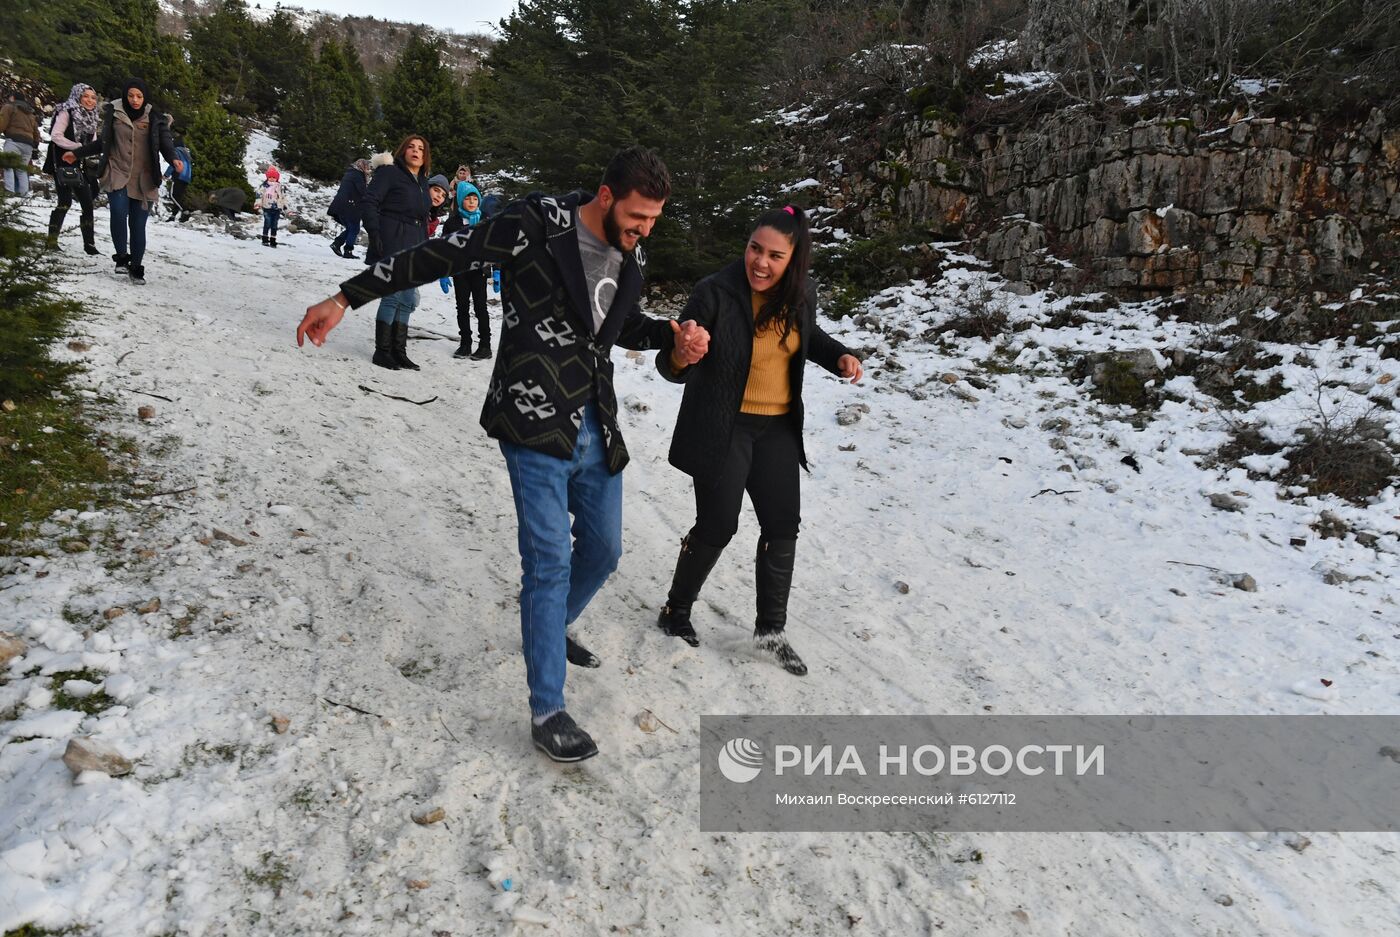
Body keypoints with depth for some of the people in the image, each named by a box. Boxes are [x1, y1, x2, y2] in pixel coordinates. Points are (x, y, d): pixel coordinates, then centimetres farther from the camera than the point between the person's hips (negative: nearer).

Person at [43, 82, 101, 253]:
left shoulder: (91, 118, 13)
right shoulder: (67, 113, -7)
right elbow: (56, 135, -17)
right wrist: (79, 146, -21)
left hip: (80, 166, 7)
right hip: (63, 164, -7)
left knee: (87, 204, 5)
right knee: (65, 201, -12)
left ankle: (89, 243, 10)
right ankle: (52, 239, -4)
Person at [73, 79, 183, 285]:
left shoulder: (155, 118, 2)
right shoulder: (114, 113, 5)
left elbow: (165, 142, -6)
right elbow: (103, 142, 17)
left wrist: (174, 159, -28)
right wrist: (77, 154, 19)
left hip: (143, 180, 0)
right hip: (117, 174, 0)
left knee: (138, 224, 1)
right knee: (119, 213, -21)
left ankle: (136, 268, 13)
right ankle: (122, 258, -5)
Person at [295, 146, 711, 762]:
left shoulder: (631, 259, 6)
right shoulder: (536, 225, -14)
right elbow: (441, 255, -13)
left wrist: (673, 335, 4)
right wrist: (348, 297, -14)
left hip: (596, 428, 7)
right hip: (535, 427, -7)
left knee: (603, 550, 16)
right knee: (551, 558, -8)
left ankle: (551, 631, 45)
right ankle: (546, 712, 4)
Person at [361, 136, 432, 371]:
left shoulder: (422, 182, 19)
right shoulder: (390, 173, -3)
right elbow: (370, 201, -10)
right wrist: (374, 233, -19)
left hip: (413, 250, 8)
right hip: (392, 245, -8)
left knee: (408, 300, 8)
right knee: (394, 296, -11)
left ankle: (398, 351, 16)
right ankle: (382, 351, -3)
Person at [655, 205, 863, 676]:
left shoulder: (800, 293, -5)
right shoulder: (714, 293, -22)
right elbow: (672, 367, -22)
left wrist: (838, 356, -1)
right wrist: (678, 357, -45)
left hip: (778, 428, 6)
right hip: (723, 429, -6)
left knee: (782, 526, 9)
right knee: (717, 527, 1)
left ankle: (771, 629, 26)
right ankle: (676, 611, 27)